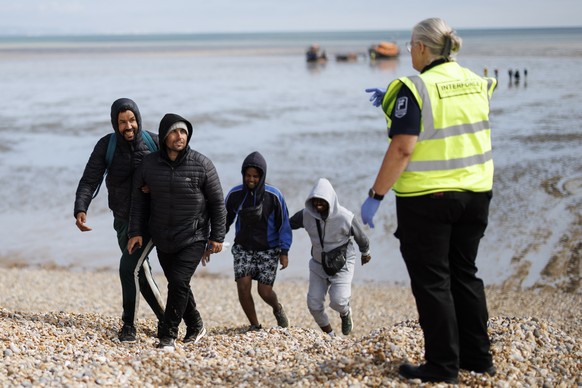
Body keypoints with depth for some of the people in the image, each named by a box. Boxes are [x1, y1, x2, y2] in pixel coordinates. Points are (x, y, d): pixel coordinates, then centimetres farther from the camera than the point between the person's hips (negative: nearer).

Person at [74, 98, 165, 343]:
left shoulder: (154, 143, -11)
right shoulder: (106, 146, -8)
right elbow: (89, 180, -12)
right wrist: (80, 209, -27)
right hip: (123, 219, 4)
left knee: (129, 267, -16)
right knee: (140, 271, 10)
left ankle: (129, 325, -2)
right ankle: (165, 320, 27)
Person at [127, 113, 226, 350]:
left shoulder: (202, 165, -11)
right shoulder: (149, 164, -3)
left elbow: (217, 203, -4)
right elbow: (139, 200, 7)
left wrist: (217, 237, -5)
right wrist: (135, 232, -1)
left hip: (194, 239, -4)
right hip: (163, 240, 4)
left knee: (179, 282, -17)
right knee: (177, 285, 14)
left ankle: (168, 335, -8)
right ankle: (195, 327, 35)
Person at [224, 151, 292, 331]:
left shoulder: (274, 196, -12)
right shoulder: (235, 194, -7)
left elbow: (283, 224, -4)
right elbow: (224, 221, 5)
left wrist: (284, 252, -7)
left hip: (268, 250, -2)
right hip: (243, 248, 2)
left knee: (264, 292, -4)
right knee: (243, 287, -13)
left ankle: (278, 309, 32)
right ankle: (255, 325, 6)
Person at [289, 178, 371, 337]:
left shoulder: (346, 218, -24)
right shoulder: (306, 214, -16)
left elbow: (361, 237, -3)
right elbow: (288, 224, 4)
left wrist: (365, 253, 15)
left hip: (342, 264, -3)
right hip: (318, 264, 3)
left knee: (338, 301, -19)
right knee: (314, 303, -4)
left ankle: (345, 312, 20)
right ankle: (329, 334, 19)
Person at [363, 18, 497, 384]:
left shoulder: (415, 89, -14)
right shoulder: (476, 82, 7)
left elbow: (402, 149, -20)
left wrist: (375, 196, -14)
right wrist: (393, 102, 26)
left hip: (427, 197, -6)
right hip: (474, 193, 7)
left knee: (432, 280, 4)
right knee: (464, 273, 18)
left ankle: (443, 366, 9)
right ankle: (478, 357, 25)